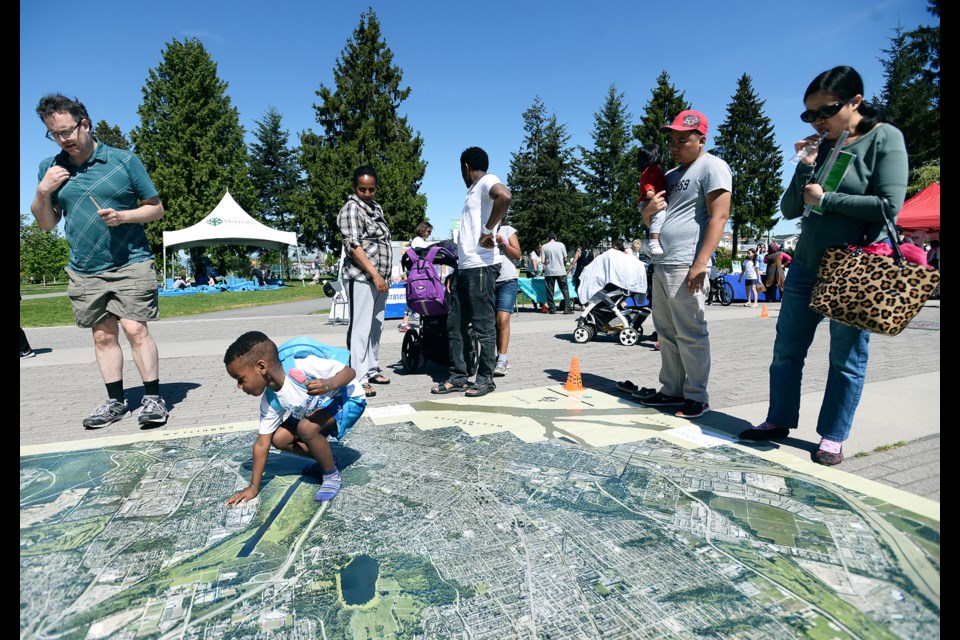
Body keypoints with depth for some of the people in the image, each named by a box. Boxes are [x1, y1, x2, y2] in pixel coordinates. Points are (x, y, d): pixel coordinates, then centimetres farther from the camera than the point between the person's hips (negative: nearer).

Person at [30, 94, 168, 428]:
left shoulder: (124, 160, 0)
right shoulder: (50, 168, 10)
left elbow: (156, 208, 2)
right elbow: (46, 224, 13)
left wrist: (124, 216, -14)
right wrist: (42, 191, -3)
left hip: (130, 264, -4)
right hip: (84, 272, 4)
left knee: (135, 329, -11)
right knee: (103, 336, 8)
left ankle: (153, 398, -3)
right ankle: (115, 401, 17)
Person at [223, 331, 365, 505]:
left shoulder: (303, 365, -34)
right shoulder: (270, 400, -11)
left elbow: (350, 372, -28)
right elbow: (262, 443, -2)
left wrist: (329, 385, -49)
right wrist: (254, 487, 1)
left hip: (347, 398, -8)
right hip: (317, 407, 8)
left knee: (306, 427, -30)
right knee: (279, 439, -1)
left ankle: (332, 476, -8)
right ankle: (325, 460, 18)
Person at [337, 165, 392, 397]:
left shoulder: (376, 207, 18)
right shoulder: (352, 208, -8)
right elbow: (354, 246, -16)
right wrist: (374, 275, -22)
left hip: (380, 277, 8)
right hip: (362, 278, -8)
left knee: (376, 327, 12)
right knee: (360, 328, -9)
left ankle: (372, 369, 21)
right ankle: (359, 378, -6)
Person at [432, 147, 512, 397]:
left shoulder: (487, 181, -3)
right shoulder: (474, 191, 25)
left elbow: (505, 196, -28)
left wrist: (487, 231, -21)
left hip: (481, 266, -10)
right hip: (464, 267, 10)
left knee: (484, 325, -2)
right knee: (455, 324, 9)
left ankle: (485, 378, 7)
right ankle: (458, 377, 16)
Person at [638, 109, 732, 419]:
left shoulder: (712, 167, -2)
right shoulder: (670, 176, 23)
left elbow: (719, 216, -12)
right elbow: (649, 221, 27)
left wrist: (701, 263, -21)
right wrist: (649, 209, 2)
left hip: (685, 266, -8)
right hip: (661, 265, 9)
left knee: (690, 334, -6)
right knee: (666, 333, 10)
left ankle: (697, 396, 4)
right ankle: (672, 390, 18)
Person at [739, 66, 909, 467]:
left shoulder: (884, 138, -4)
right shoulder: (822, 146, 10)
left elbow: (889, 205, -16)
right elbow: (789, 210, 6)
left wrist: (825, 199, -12)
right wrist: (805, 168, -6)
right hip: (807, 265, 5)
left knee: (846, 357, 5)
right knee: (786, 349, 7)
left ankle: (833, 437, 17)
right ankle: (779, 421, 22)